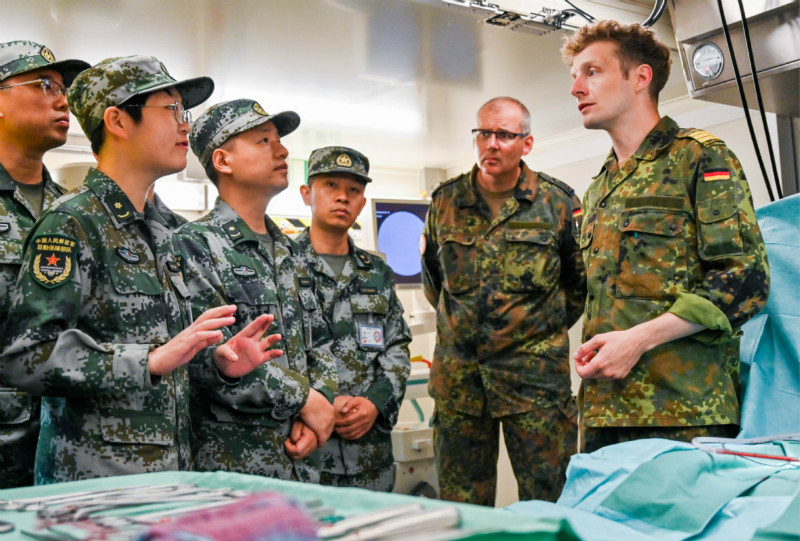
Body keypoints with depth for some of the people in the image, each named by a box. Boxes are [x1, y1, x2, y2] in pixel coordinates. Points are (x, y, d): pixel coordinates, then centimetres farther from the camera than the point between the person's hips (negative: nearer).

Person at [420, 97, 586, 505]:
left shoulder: (557, 202, 1)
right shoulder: (445, 200, 7)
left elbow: (581, 279, 9)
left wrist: (548, 327, 6)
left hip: (534, 374, -2)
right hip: (458, 374, 3)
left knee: (547, 498, 3)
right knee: (461, 503, 10)